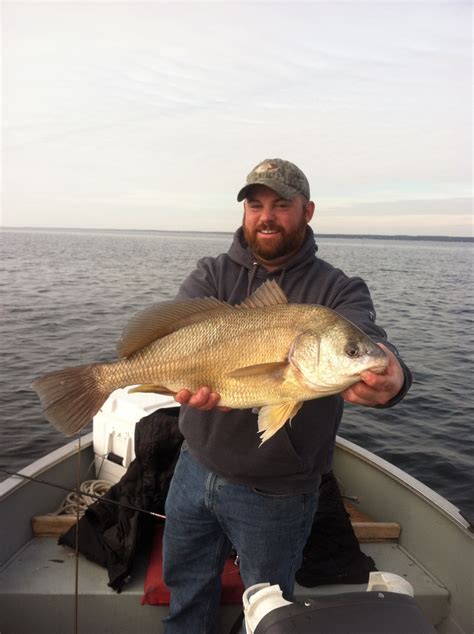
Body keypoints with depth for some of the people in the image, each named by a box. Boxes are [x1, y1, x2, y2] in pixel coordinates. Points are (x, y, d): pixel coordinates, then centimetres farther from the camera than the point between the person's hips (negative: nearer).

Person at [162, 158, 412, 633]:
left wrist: (389, 379, -53)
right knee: (185, 592, 26)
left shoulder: (337, 291, -10)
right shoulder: (212, 274, -3)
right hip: (195, 468, 3)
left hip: (275, 493, -3)